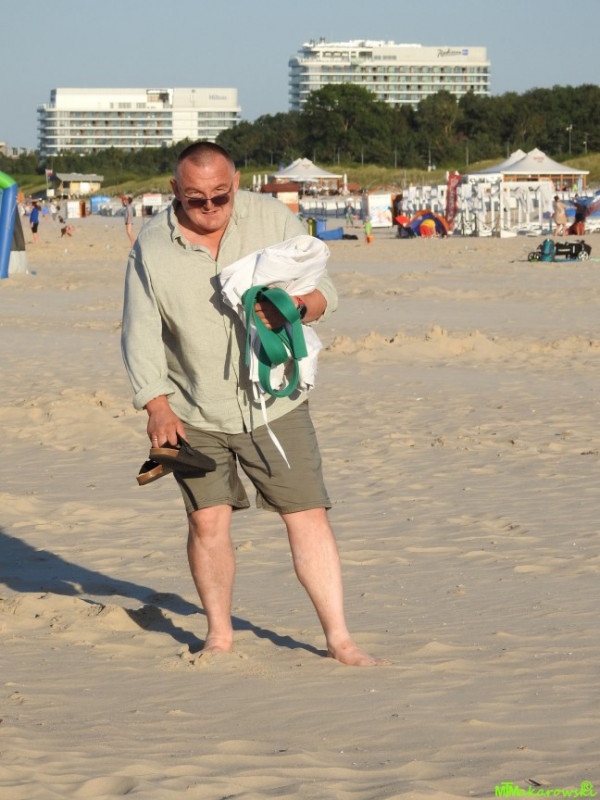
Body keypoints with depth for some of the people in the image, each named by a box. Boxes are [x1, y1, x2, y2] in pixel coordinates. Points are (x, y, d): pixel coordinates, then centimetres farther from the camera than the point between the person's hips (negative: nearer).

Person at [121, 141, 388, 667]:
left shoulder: (274, 220, -4)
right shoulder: (152, 247, -4)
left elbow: (325, 292, -1)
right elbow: (141, 333, -2)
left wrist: (295, 306, -24)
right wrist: (156, 405, -13)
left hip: (274, 404, 0)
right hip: (195, 415, 0)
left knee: (308, 517, -3)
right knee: (208, 521, -3)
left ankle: (339, 640, 3)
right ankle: (219, 636, 15)